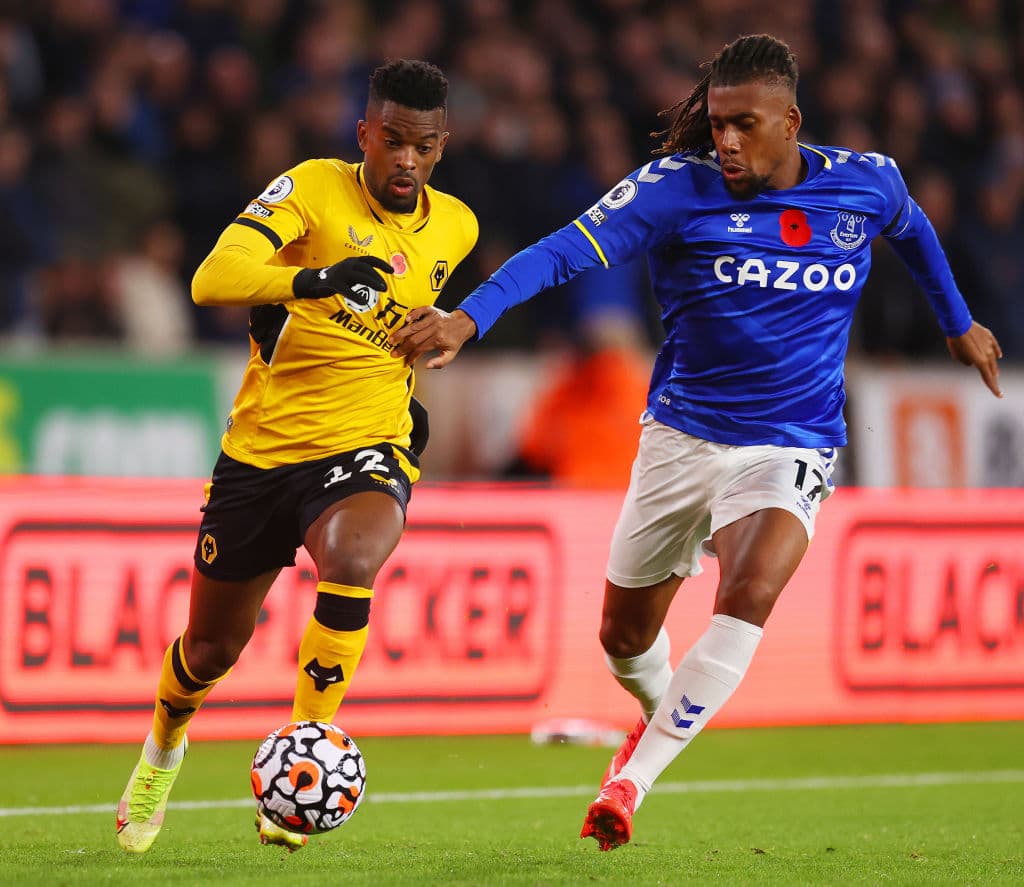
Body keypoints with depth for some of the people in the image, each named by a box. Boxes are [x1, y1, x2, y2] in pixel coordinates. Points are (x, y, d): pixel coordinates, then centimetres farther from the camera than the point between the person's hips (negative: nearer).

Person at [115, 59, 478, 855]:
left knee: (352, 562, -35)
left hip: (364, 451, 1)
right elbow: (213, 278, -29)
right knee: (212, 649, 13)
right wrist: (313, 280, -44)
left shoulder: (455, 229, 2)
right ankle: (165, 742, 48)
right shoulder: (314, 188, -13)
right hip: (261, 450, -1)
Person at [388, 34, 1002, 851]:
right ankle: (660, 714, 48)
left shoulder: (865, 183, -4)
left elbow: (911, 229, 21)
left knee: (747, 599, -28)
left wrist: (958, 323, 32)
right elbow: (564, 252, -23)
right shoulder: (680, 188, -12)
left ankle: (631, 782, -23)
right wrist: (469, 318, -37)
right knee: (625, 637, 11)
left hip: (790, 447, -1)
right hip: (682, 437, 1)